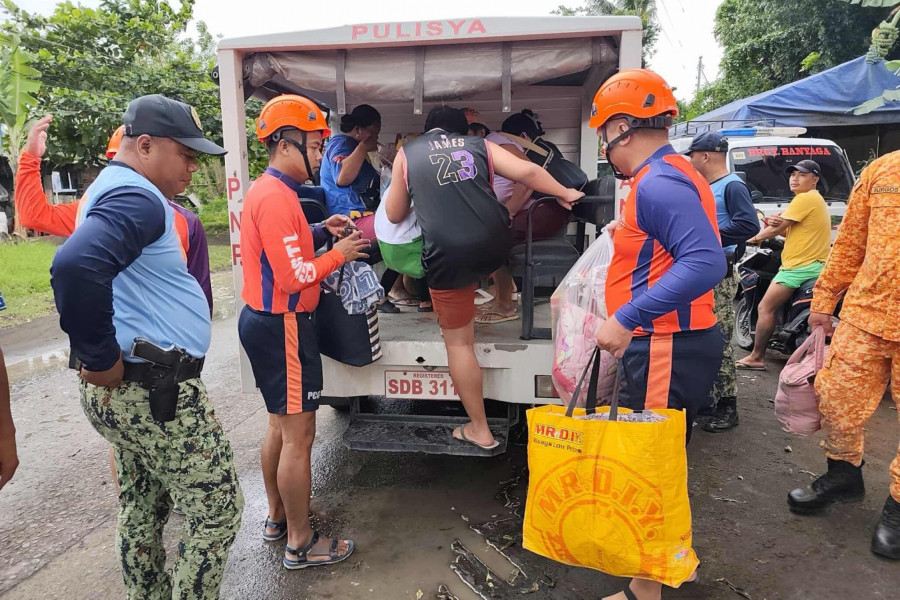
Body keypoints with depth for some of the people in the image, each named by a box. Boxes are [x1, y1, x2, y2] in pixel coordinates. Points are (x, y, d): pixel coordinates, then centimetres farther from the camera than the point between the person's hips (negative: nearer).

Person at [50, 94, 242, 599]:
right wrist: (102, 360, -24)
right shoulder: (137, 198, -18)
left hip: (130, 391, 11)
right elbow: (76, 268, -36)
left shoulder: (116, 189, 16)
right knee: (218, 510, 2)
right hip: (158, 393, -11)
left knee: (143, 511, 21)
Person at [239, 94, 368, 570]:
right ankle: (300, 543, 14)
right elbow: (294, 277, -23)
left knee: (280, 424, 21)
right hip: (282, 327, -11)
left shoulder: (266, 190, 13)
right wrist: (339, 254, -10)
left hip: (263, 321, 11)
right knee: (299, 436, -1)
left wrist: (320, 231, 8)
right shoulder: (276, 197, -19)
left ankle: (277, 517, 36)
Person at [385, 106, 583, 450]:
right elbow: (526, 171, 6)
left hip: (449, 253, -2)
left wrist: (404, 191, 40)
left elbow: (395, 215, 20)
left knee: (458, 342, 10)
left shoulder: (407, 154, 16)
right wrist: (565, 194, 19)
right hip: (495, 245, 3)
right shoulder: (479, 145, 18)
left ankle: (479, 430, 19)